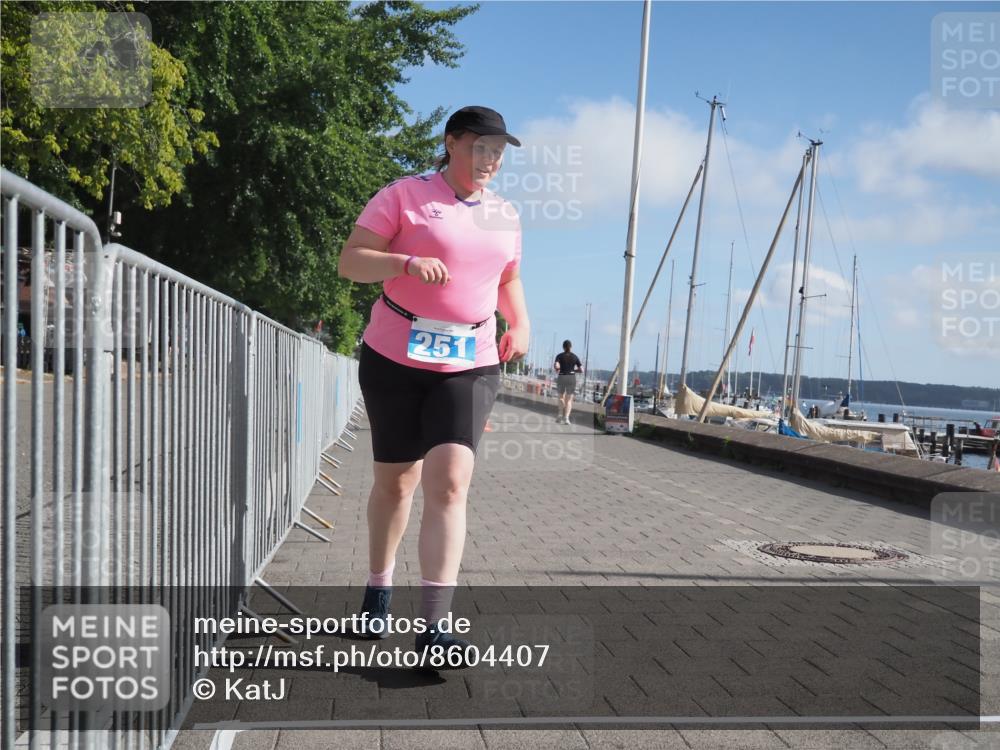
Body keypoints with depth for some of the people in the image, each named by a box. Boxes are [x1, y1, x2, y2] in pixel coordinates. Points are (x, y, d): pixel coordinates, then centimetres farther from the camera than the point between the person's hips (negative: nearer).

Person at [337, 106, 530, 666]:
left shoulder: (505, 215, 12)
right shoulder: (405, 195, -2)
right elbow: (351, 262, -8)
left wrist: (520, 324, 7)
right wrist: (408, 263, -26)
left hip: (471, 365, 2)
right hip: (395, 357, -2)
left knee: (450, 485, -13)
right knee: (395, 481, 10)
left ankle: (435, 624, -14)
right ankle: (379, 587, 35)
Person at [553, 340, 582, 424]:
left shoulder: (559, 356, -1)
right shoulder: (575, 357, 4)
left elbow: (556, 366, -17)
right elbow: (581, 370, 1)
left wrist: (557, 370, 6)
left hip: (561, 378, 0)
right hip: (572, 378, 0)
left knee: (561, 397, 24)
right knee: (569, 400, 5)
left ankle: (561, 415, 14)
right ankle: (566, 418, -12)